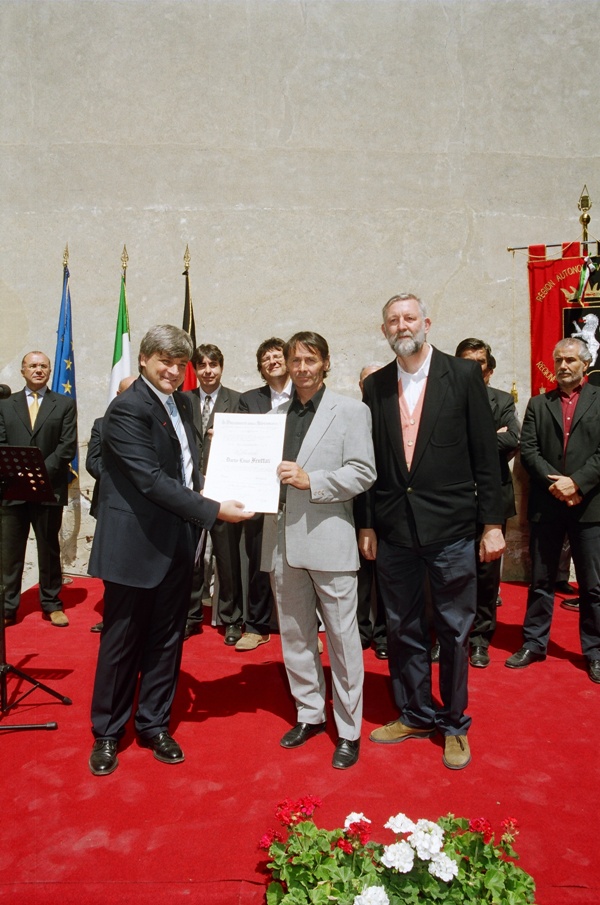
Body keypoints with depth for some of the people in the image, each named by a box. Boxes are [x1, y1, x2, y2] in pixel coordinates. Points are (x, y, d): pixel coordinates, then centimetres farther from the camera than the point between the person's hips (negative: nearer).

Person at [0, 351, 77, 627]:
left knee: (49, 550, 8)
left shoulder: (65, 404, 6)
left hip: (49, 488, -1)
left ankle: (51, 604, 19)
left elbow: (68, 447, -2)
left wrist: (42, 471, -13)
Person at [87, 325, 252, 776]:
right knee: (122, 641, 9)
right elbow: (152, 480, -22)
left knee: (167, 637, 16)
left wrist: (203, 481, 0)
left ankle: (154, 723, 33)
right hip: (136, 542, -7)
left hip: (177, 541, 7)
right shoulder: (127, 409, -16)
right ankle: (107, 733, 28)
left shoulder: (181, 402, 10)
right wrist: (213, 510, -23)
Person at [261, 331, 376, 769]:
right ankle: (310, 714, 33)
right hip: (284, 539, 5)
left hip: (328, 539, -5)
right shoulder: (276, 413, 14)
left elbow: (363, 473, -8)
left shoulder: (350, 411, 0)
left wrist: (311, 480, -17)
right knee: (295, 635, 15)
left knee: (342, 637, 3)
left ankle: (349, 730, 19)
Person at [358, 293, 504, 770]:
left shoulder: (463, 375, -2)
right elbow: (369, 459, 8)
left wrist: (493, 523, -5)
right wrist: (366, 525, 7)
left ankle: (454, 723, 30)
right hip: (394, 529, 3)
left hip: (451, 528, -2)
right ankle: (415, 714, 34)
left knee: (453, 631, 9)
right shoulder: (375, 385, 6)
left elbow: (485, 453, -2)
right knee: (403, 629, 14)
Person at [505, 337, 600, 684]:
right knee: (541, 581, 11)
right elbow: (528, 450, 1)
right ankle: (534, 643, 23)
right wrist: (555, 482, -12)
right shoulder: (538, 404, 10)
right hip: (546, 505, 2)